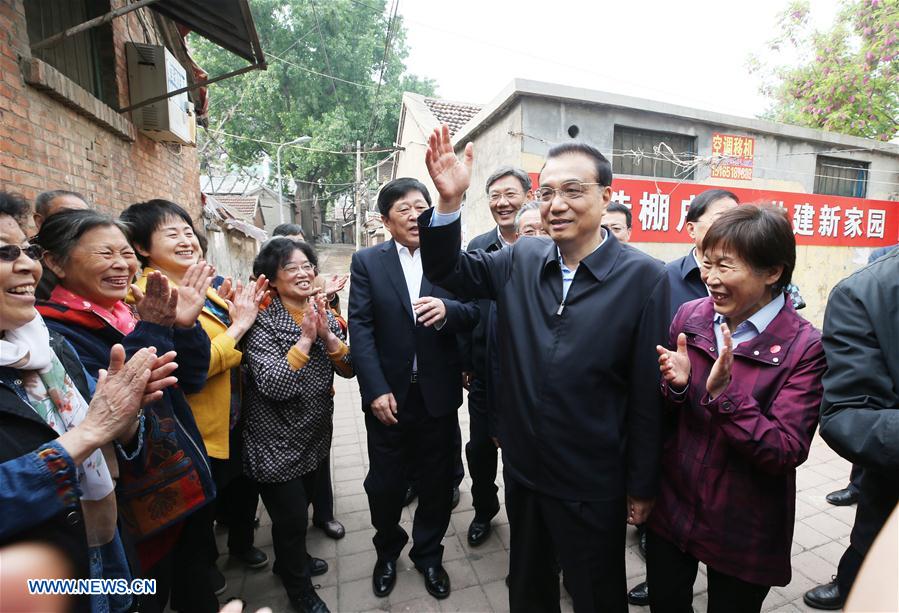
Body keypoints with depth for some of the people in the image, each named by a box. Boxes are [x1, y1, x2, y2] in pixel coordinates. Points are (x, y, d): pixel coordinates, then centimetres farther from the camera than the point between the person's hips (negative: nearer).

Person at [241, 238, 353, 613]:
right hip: (277, 442, -5)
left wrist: (327, 335, -22)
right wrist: (305, 337, -30)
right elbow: (272, 386, -30)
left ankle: (291, 561, 52)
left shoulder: (324, 313, -2)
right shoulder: (263, 321, -20)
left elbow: (349, 369, -7)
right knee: (291, 516, 9)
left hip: (315, 434, 6)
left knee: (301, 506, 24)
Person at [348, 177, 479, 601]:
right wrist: (375, 390, -14)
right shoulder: (367, 262, 0)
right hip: (388, 394, 0)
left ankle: (428, 554, 42)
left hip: (438, 393, 1)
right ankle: (387, 552, 45)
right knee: (384, 483, 15)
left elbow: (472, 315, -4)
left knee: (437, 482, 16)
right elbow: (360, 328, -7)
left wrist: (447, 310, -28)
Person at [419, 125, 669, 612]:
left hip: (593, 487, -3)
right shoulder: (520, 260, -4)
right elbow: (446, 271, -2)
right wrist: (450, 201, -20)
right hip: (523, 471, 4)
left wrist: (642, 486, -5)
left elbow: (649, 393, -13)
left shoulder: (643, 277, -15)